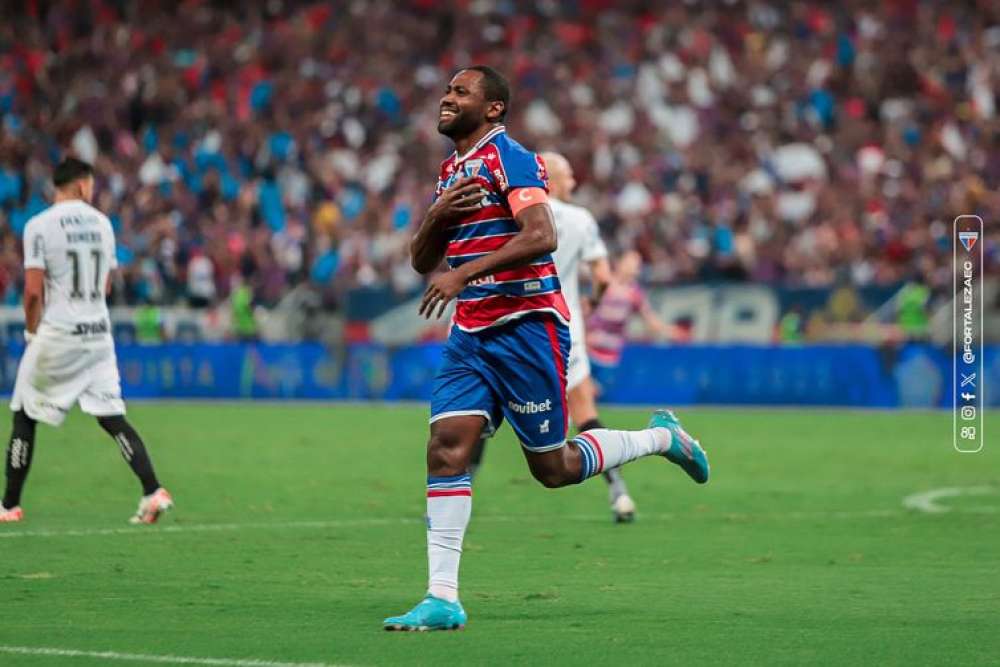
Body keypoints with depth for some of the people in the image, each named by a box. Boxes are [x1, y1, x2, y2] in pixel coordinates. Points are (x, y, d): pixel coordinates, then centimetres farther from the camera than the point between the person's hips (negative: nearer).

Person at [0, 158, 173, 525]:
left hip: (56, 334, -4)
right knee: (112, 418, 5)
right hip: (98, 333, 4)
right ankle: (153, 491, -9)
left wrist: (32, 331, 1)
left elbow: (33, 291, -12)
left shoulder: (40, 226, -8)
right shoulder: (101, 223, 9)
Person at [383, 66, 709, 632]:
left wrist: (462, 273, -29)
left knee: (553, 468, 1)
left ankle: (662, 437, 25)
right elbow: (422, 261, 19)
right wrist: (437, 216, -2)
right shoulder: (451, 171, 18)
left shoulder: (509, 157, -10)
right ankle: (443, 599, -13)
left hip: (526, 326, -7)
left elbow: (541, 235, -24)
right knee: (446, 447, -10)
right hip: (471, 334, 7)